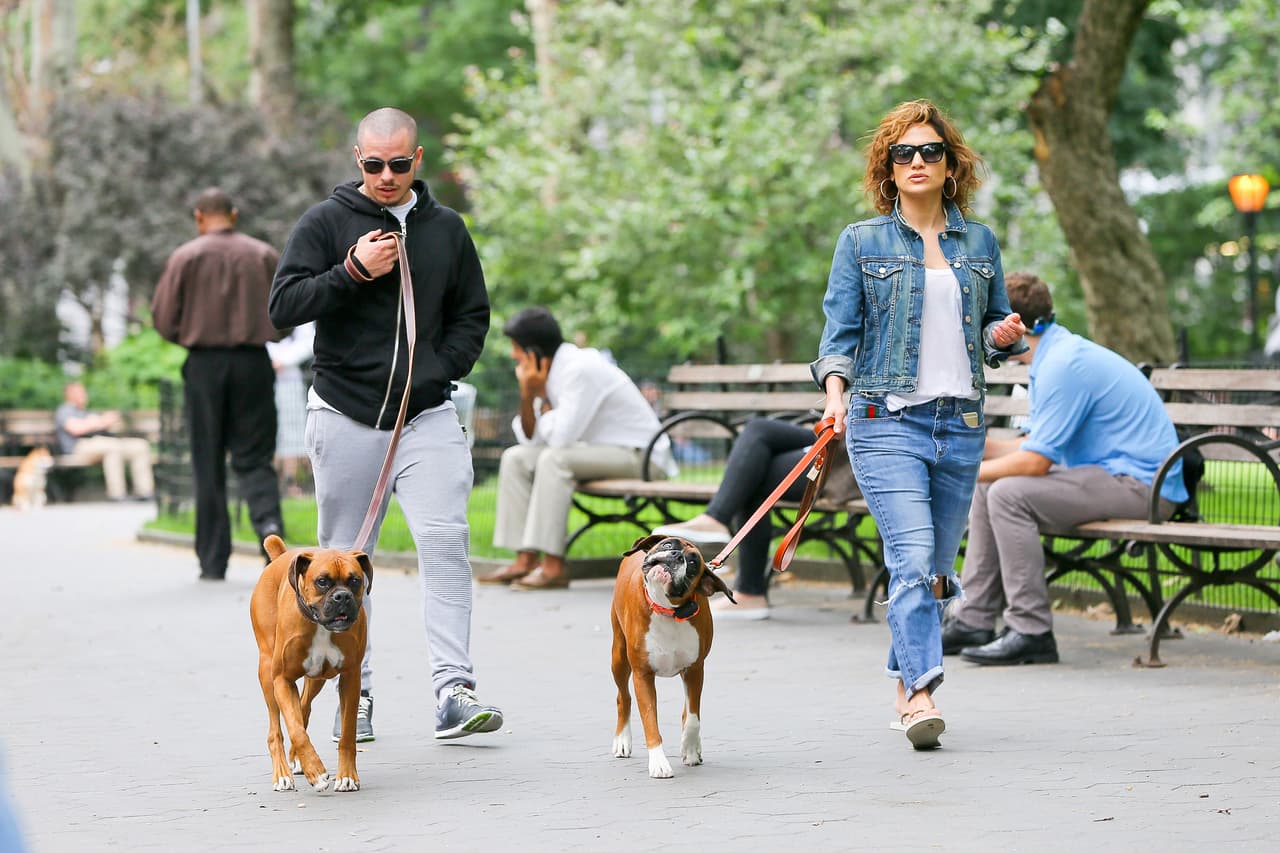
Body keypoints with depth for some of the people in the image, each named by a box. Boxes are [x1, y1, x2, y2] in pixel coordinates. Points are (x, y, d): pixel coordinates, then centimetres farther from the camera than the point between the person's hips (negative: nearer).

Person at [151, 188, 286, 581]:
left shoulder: (186, 257, -2)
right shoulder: (264, 255, 3)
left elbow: (163, 319, -3)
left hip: (204, 364, -1)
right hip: (253, 363, 1)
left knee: (209, 464, 6)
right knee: (254, 456, 6)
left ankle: (213, 560, 7)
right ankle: (268, 519, -23)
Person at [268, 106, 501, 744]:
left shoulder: (446, 228, 10)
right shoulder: (326, 223, 2)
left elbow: (472, 316, 18)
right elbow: (284, 306, -5)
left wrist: (436, 372, 1)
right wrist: (353, 272, -16)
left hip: (428, 416, 1)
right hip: (345, 415, -1)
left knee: (445, 543, -13)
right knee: (346, 559, 5)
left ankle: (453, 691, -15)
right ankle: (355, 694, 14)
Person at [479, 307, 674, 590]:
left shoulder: (581, 369, -22)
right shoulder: (552, 371, 6)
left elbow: (559, 438, -26)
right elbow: (530, 439, 5)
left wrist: (541, 394, -13)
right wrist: (527, 394, -9)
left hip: (639, 456, -10)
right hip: (599, 449, 10)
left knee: (554, 459, -30)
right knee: (516, 458, 1)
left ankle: (553, 566, -29)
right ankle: (525, 560, -7)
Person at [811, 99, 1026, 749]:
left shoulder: (979, 243, 14)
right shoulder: (861, 242, 5)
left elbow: (993, 323, 23)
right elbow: (840, 329, 1)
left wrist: (1005, 335, -1)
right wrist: (835, 391, -16)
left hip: (960, 423, 4)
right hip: (887, 420, -4)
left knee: (936, 566, 8)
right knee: (913, 558, -18)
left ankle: (906, 687, 22)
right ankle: (921, 693, -23)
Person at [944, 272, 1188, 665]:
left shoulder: (1063, 365, -20)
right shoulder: (1053, 356, 12)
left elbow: (1034, 461, -21)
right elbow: (1036, 444, 18)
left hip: (1140, 484, -11)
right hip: (1116, 474, 11)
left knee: (1009, 494, -23)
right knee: (988, 488, 10)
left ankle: (1031, 632, -19)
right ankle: (973, 618, 11)